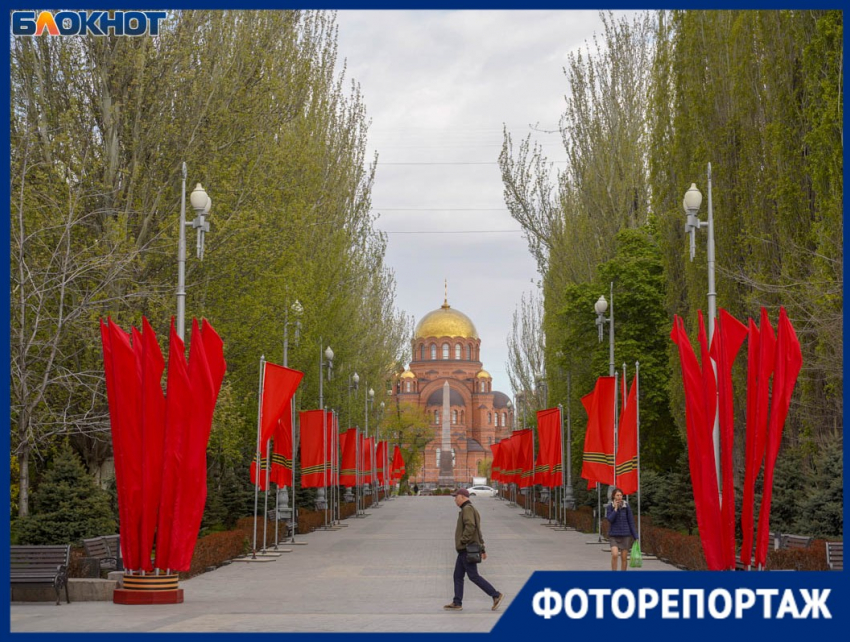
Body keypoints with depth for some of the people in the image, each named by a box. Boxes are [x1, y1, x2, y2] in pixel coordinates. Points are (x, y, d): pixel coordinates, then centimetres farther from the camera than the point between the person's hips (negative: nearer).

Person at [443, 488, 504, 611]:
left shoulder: (467, 509, -13)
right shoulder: (470, 510, 20)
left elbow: (470, 526, -29)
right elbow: (478, 532, 21)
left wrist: (463, 541, -22)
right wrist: (482, 549, 21)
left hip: (467, 549, -10)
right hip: (464, 550, 10)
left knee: (473, 576, -9)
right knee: (458, 576, 7)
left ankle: (496, 595, -6)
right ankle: (457, 603, 6)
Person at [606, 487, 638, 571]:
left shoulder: (626, 507, -1)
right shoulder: (610, 507, -2)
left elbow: (631, 522, 3)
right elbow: (610, 520, -15)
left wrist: (635, 536, 3)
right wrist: (615, 508, -17)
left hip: (625, 535, 1)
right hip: (614, 535, -1)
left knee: (624, 558, 3)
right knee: (614, 554, -19)